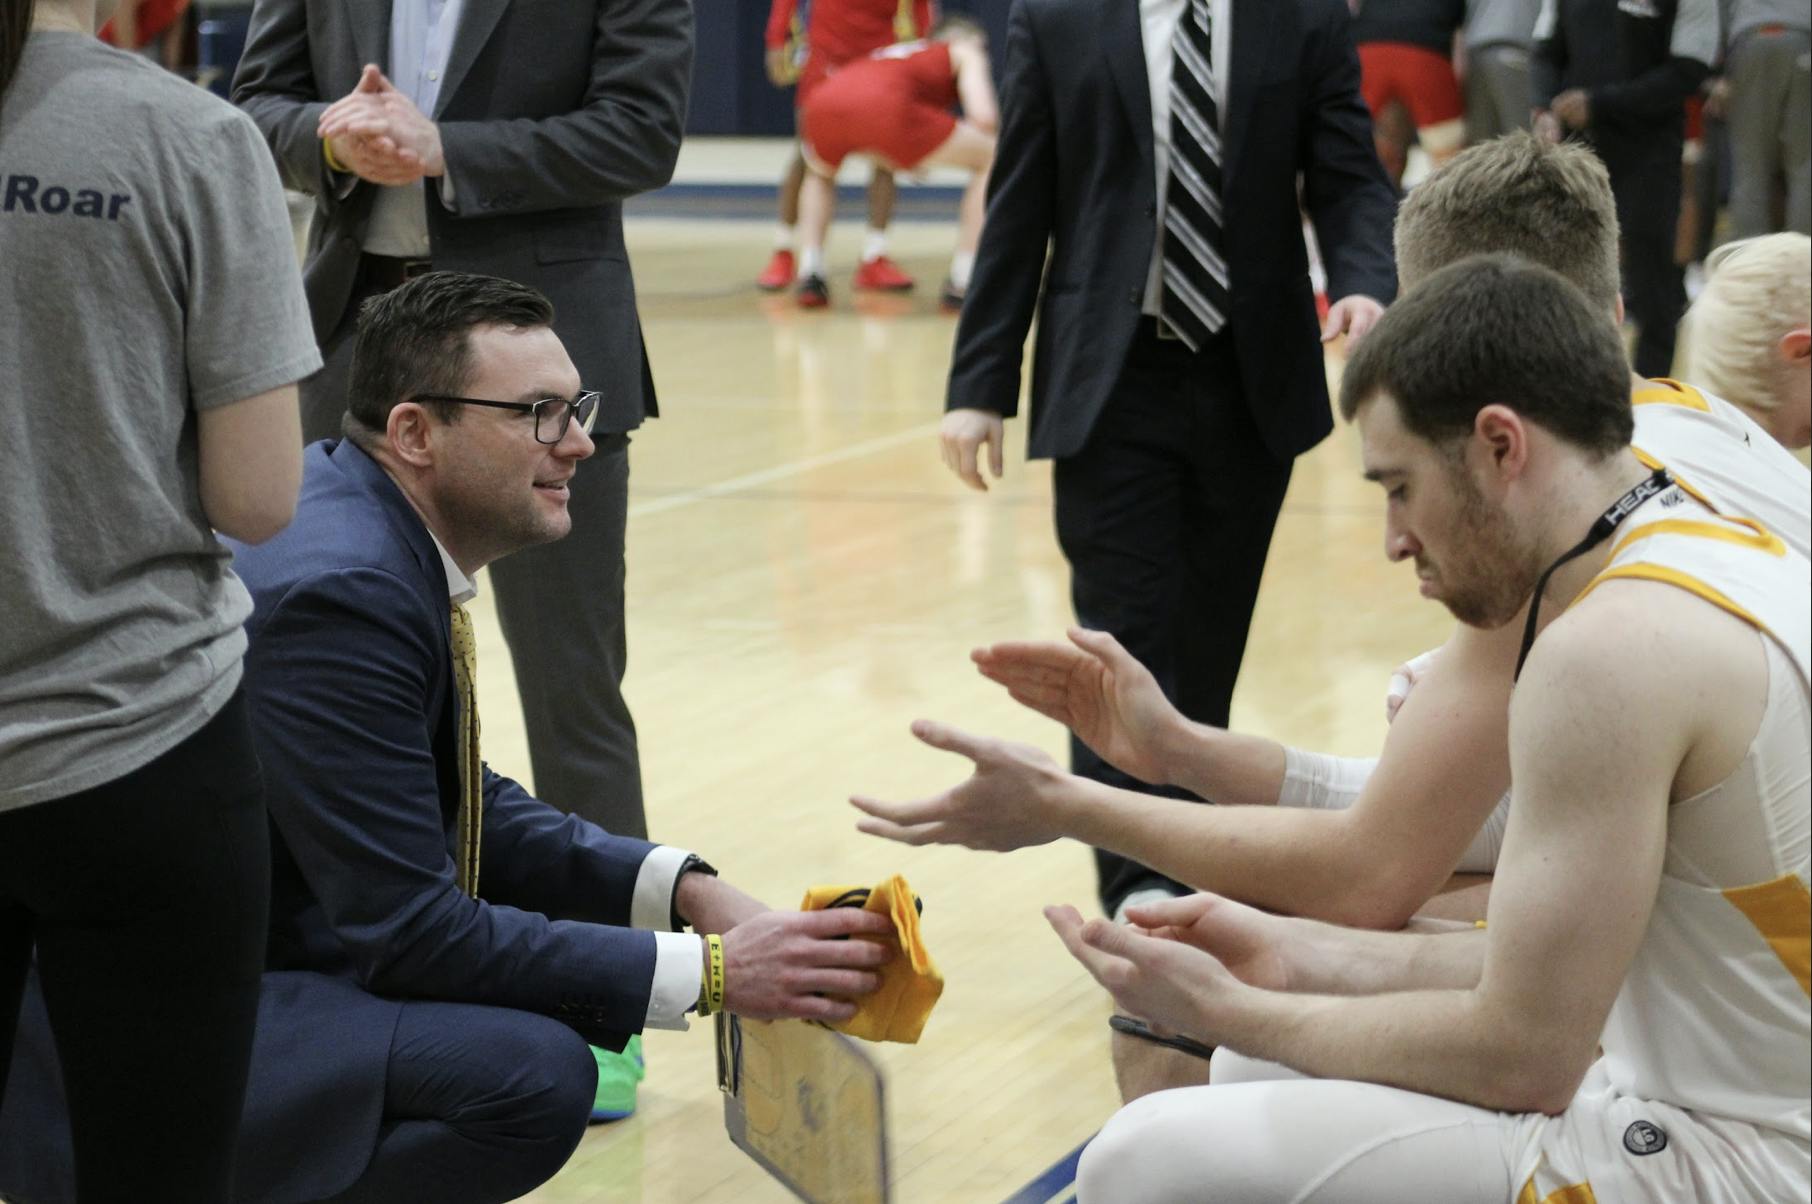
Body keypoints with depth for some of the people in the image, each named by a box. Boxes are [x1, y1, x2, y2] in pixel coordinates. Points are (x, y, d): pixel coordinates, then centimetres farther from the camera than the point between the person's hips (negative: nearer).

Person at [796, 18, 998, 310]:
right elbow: (984, 117, 10)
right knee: (992, 160, 14)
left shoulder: (897, 52, 43)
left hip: (823, 103, 6)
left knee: (820, 173, 40)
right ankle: (962, 284, 12)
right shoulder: (966, 52, 27)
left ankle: (811, 276, 20)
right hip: (881, 106, -5)